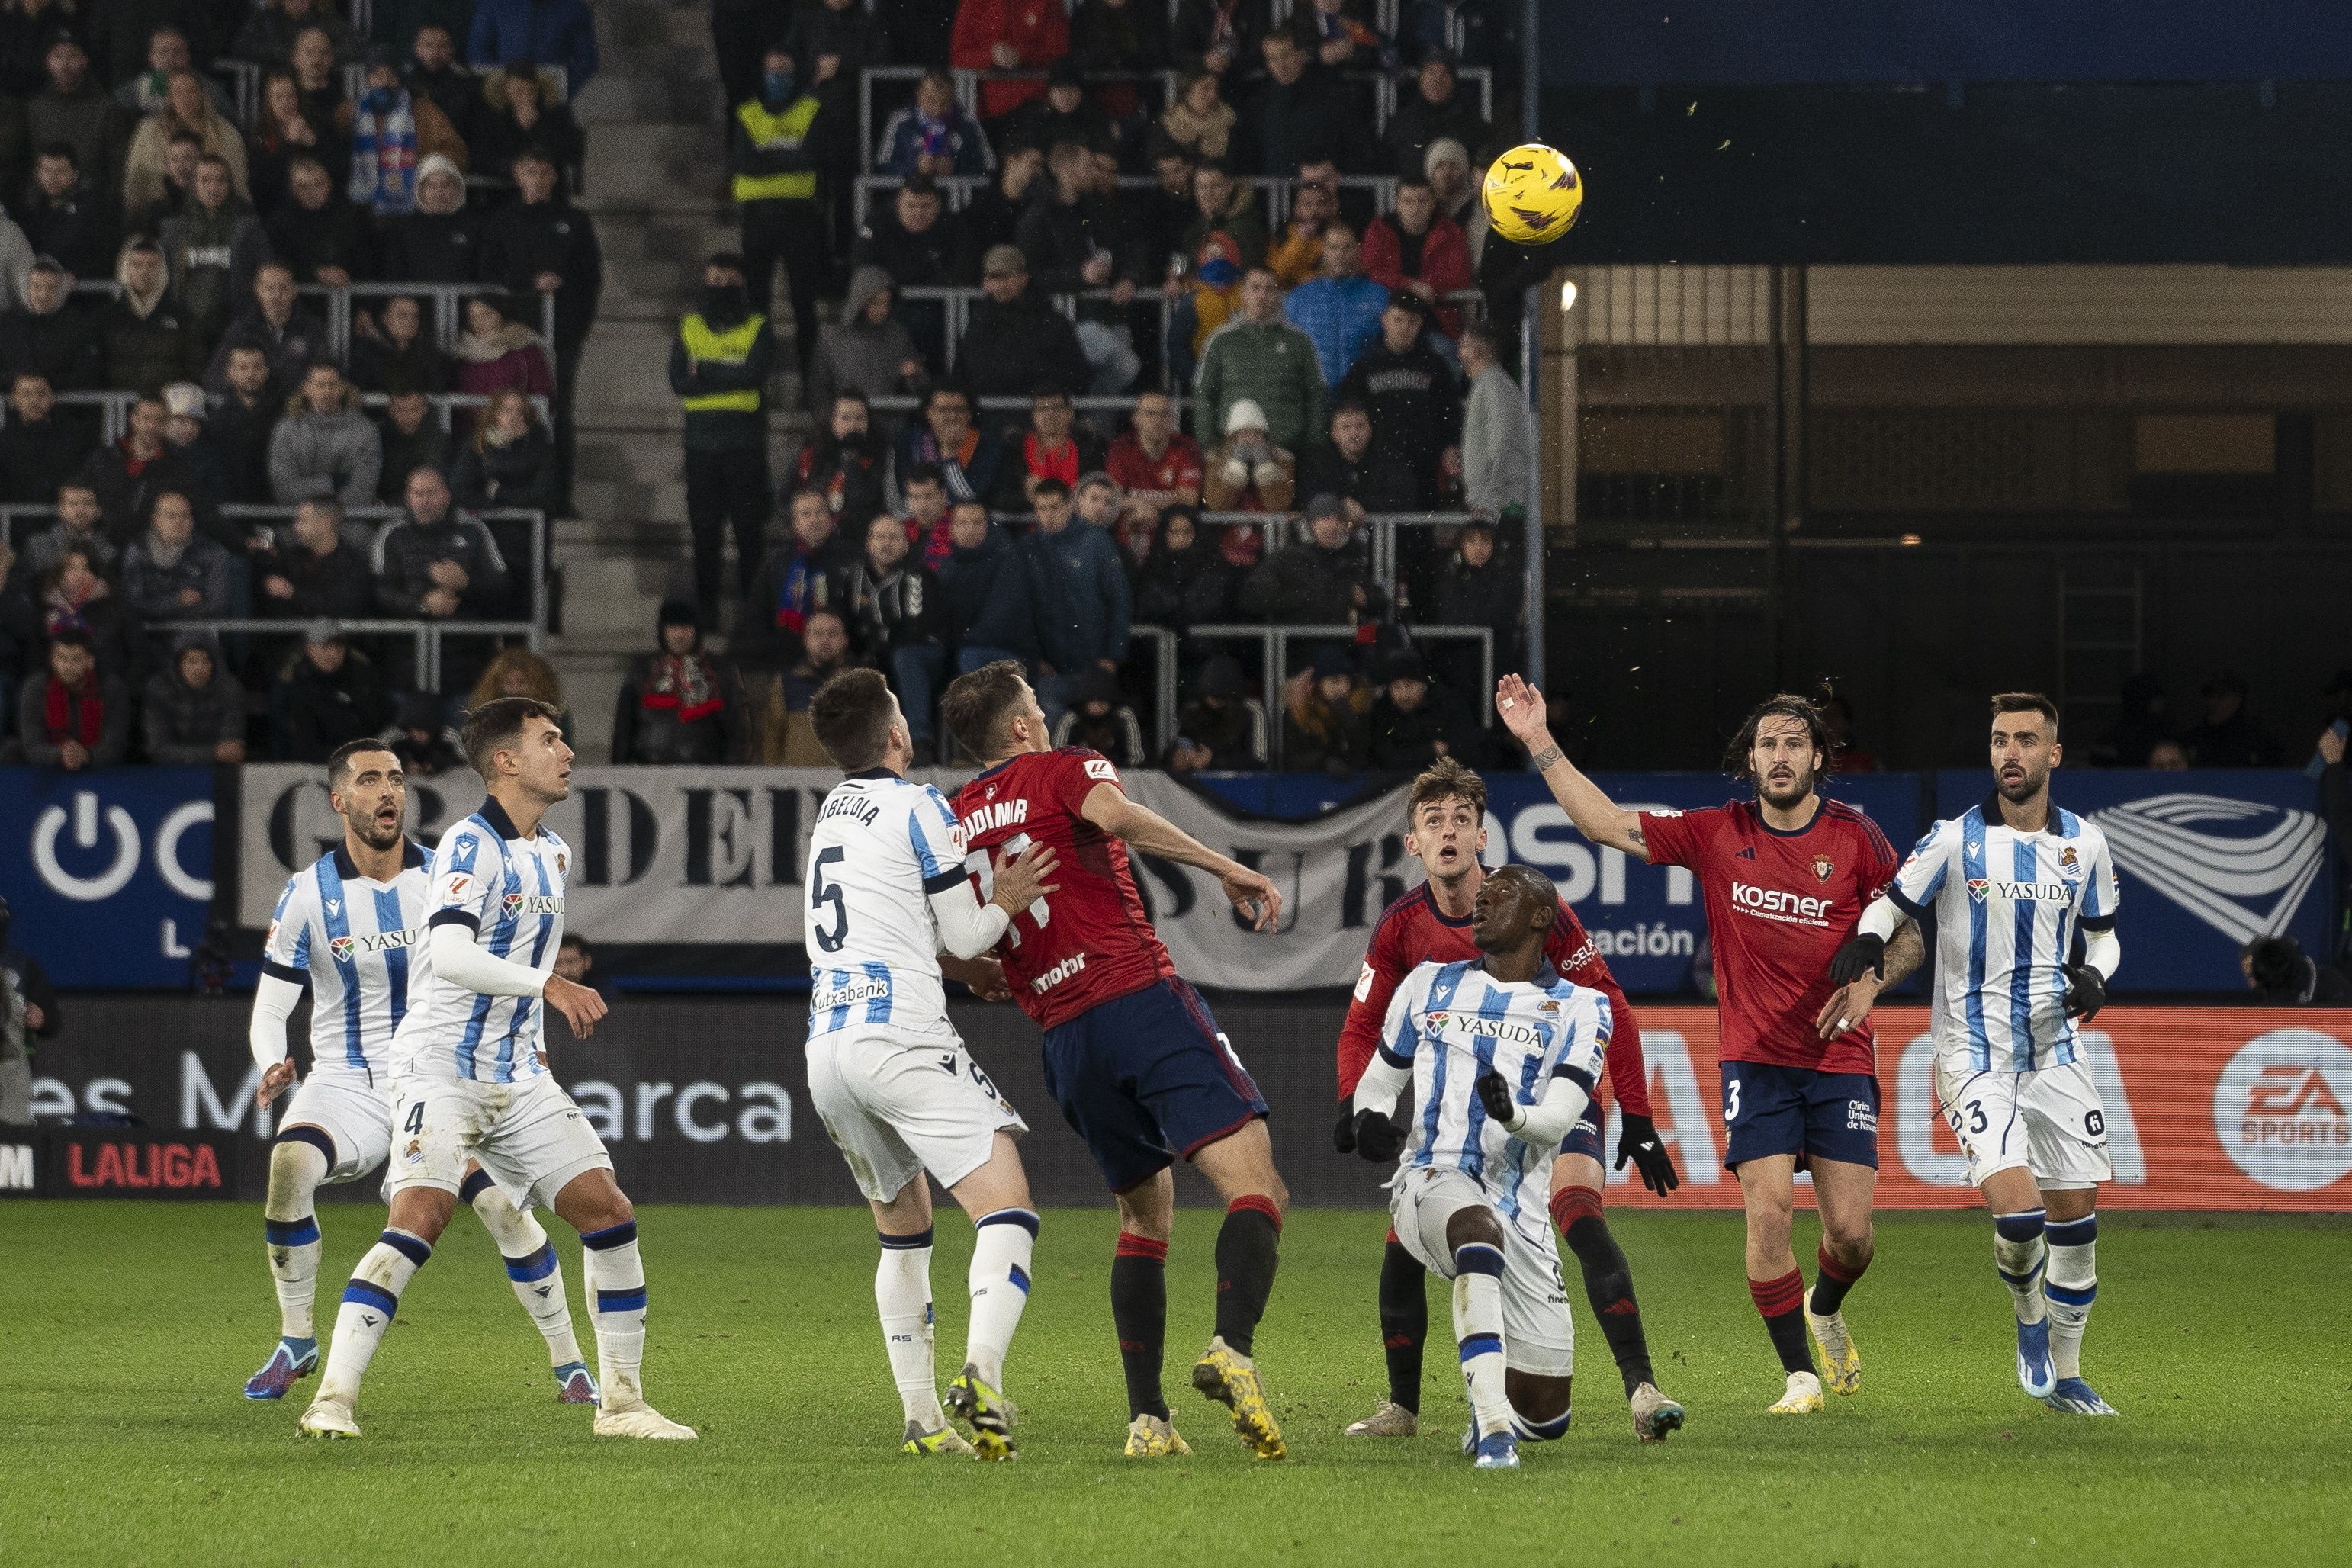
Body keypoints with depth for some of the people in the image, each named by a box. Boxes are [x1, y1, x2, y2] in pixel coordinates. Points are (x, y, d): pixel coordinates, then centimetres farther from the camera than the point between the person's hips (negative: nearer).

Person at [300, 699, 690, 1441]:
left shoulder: (552, 853, 14)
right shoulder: (471, 845, -13)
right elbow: (449, 955, -28)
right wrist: (548, 985, -33)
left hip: (519, 1075, 8)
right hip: (444, 1067, -8)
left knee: (610, 1213, 1)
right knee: (418, 1220, -22)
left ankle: (623, 1402, 10)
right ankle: (332, 1398, -21)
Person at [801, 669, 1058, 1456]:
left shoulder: (834, 809, 20)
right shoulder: (920, 808, -3)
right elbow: (964, 935, -2)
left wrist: (960, 965, 25)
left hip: (826, 1044, 8)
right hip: (902, 1037, -8)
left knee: (903, 1229, 20)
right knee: (1006, 1206, -12)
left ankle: (922, 1417, 13)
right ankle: (982, 1372, -35)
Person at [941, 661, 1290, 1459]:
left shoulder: (954, 819, 19)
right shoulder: (1065, 771, 5)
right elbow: (1113, 814, -18)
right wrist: (1226, 868, -19)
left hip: (1065, 1036, 6)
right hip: (1142, 997, -6)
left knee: (1145, 1218, 20)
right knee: (1256, 1187, -12)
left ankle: (1147, 1417, 7)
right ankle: (1232, 1348, -37)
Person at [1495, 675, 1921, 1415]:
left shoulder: (1855, 837, 0)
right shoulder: (1717, 834, 2)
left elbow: (1908, 936, 6)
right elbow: (1607, 824, 2)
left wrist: (1871, 979, -15)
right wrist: (1539, 743, -3)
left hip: (1841, 1059, 0)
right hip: (1757, 1060, 0)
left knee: (1850, 1232, -3)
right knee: (1767, 1214, -13)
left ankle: (1826, 1308, 32)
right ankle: (1800, 1374, -1)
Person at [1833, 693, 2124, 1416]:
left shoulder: (2084, 843, 3)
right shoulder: (1955, 839, -7)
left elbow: (2103, 933, 16)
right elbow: (1893, 902, 3)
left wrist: (2095, 976, -5)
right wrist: (1868, 938, -20)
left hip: (2057, 1052, 4)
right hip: (1975, 1056, -4)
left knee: (2076, 1214, 5)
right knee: (2017, 1210, -20)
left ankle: (2064, 1375, 22)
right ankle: (2029, 1314, 13)